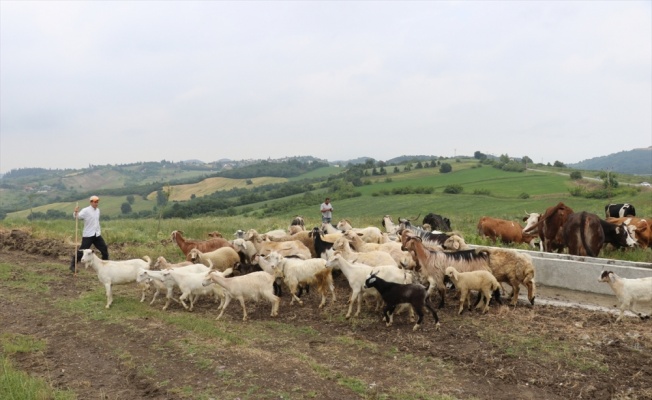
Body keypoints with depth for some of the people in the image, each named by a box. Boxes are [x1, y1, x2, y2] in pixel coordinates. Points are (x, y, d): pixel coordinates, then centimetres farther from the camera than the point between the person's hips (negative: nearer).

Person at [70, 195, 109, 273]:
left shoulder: (97, 210, 10)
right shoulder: (86, 210, -11)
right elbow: (77, 216, -24)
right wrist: (76, 212, -44)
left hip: (97, 235, 7)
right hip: (88, 235, -7)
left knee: (104, 249, 11)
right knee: (82, 251, -6)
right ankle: (72, 265, 7)